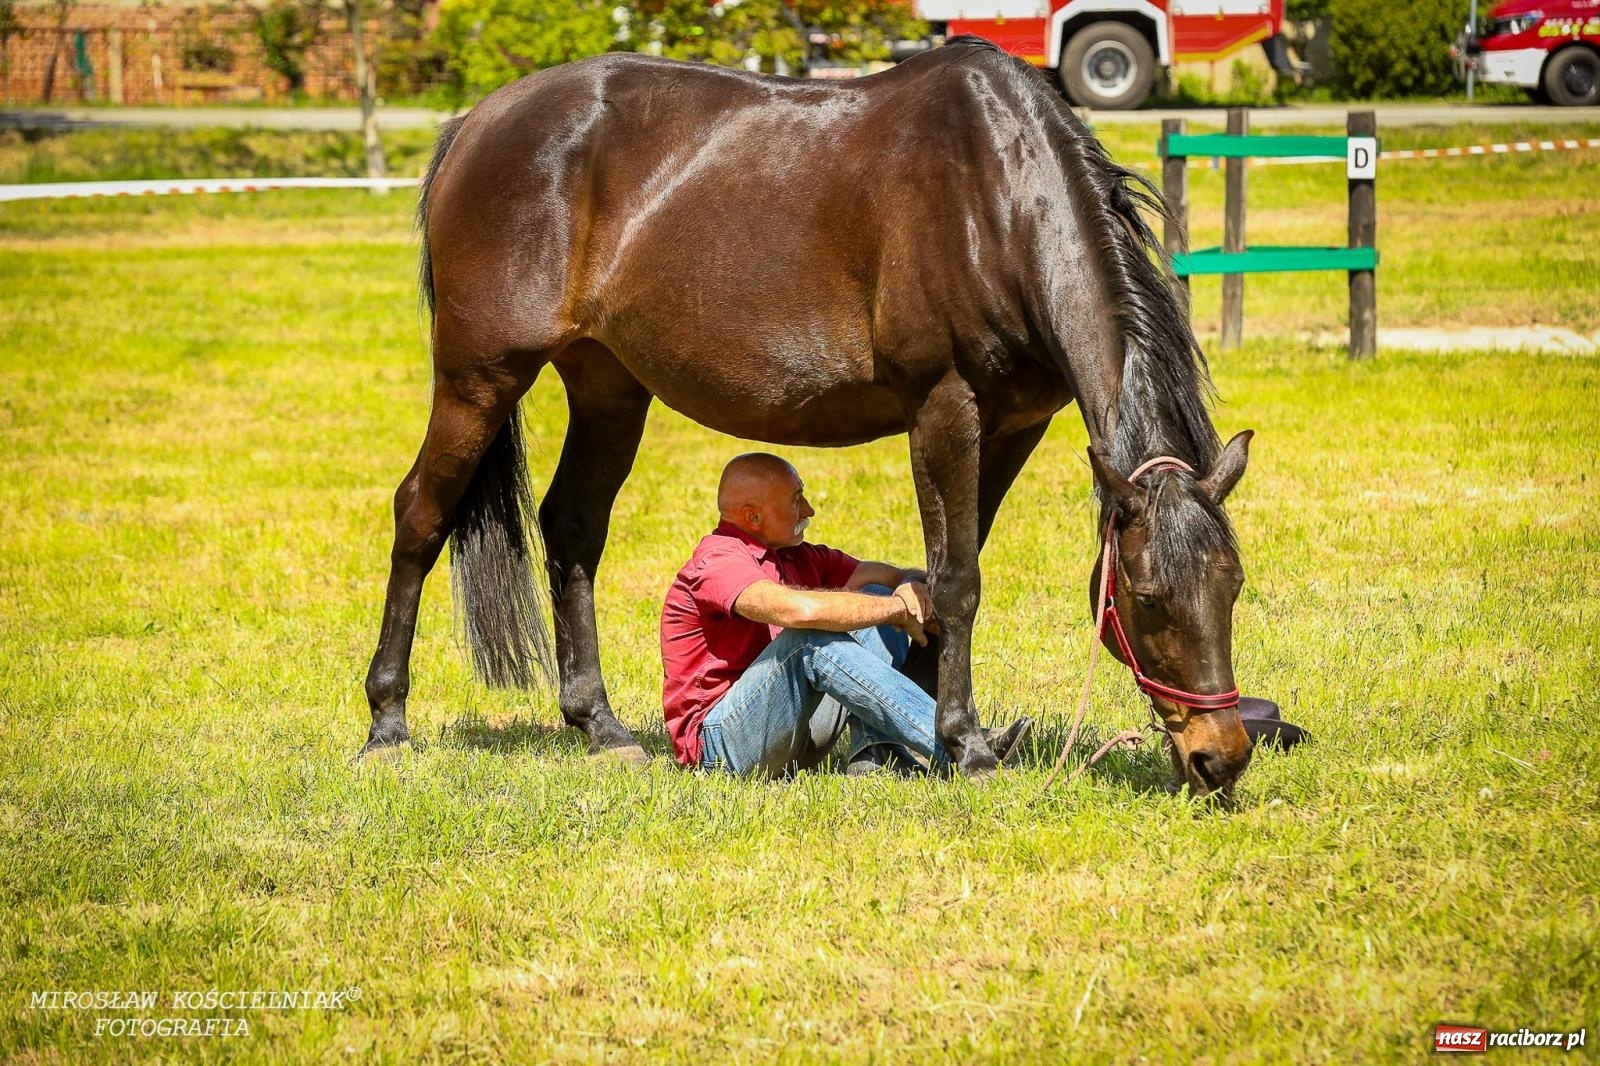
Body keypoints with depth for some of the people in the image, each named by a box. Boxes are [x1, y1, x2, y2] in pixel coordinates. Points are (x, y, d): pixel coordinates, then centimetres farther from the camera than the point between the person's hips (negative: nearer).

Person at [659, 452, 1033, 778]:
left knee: (875, 597, 0)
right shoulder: (718, 560, -15)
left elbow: (890, 577, 12)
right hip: (719, 746, -9)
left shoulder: (799, 558, 14)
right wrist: (897, 608, -22)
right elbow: (798, 609, -34)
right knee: (812, 639, -32)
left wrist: (913, 588, -15)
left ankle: (878, 754, -22)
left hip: (793, 737, 9)